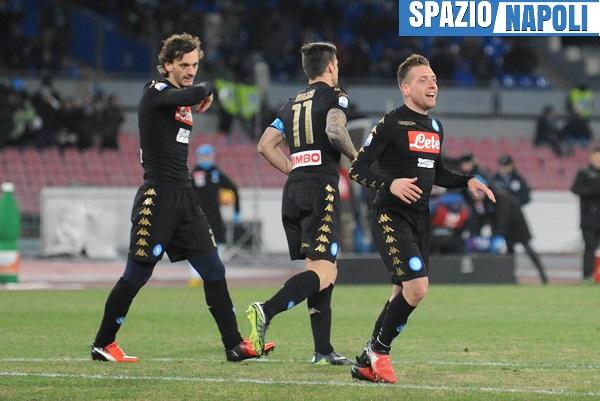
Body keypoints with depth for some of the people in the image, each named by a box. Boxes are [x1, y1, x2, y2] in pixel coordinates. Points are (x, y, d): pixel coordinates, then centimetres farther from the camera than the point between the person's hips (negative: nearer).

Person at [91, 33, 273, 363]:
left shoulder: (182, 100, 16)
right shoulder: (156, 92, -10)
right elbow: (190, 95, -30)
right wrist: (205, 90, -9)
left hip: (184, 197, 8)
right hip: (157, 197, -8)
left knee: (214, 271, 3)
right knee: (136, 274, -2)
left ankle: (234, 345, 5)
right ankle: (102, 345, 10)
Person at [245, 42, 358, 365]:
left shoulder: (292, 104, 19)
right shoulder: (334, 96, 0)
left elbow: (265, 145, 15)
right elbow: (334, 130, -19)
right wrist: (354, 155, -2)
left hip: (293, 191, 8)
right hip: (322, 188, -8)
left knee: (322, 270, 12)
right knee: (323, 272, -13)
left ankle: (323, 350, 8)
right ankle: (266, 310, -34)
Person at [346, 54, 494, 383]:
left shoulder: (435, 128, 14)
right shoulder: (391, 124, -10)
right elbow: (357, 168, -12)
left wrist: (467, 181, 11)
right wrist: (390, 184, -28)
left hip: (420, 219, 8)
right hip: (391, 217, -8)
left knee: (403, 294, 9)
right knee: (416, 287, -20)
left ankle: (366, 363, 19)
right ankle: (378, 350, -2)